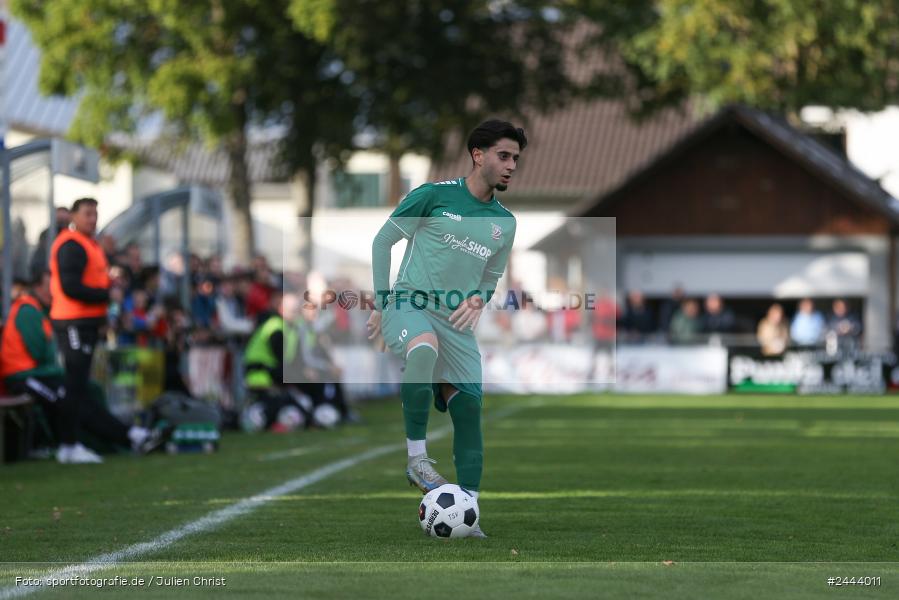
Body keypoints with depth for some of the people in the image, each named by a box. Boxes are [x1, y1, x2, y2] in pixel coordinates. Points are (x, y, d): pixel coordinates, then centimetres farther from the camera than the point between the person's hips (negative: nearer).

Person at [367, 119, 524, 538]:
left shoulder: (505, 223, 12)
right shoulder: (434, 195, -4)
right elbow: (382, 241, 2)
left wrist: (477, 301, 1)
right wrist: (380, 305, -1)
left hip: (456, 321, 6)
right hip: (409, 304, -6)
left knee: (469, 409, -4)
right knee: (425, 349, -38)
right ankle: (417, 459, -27)